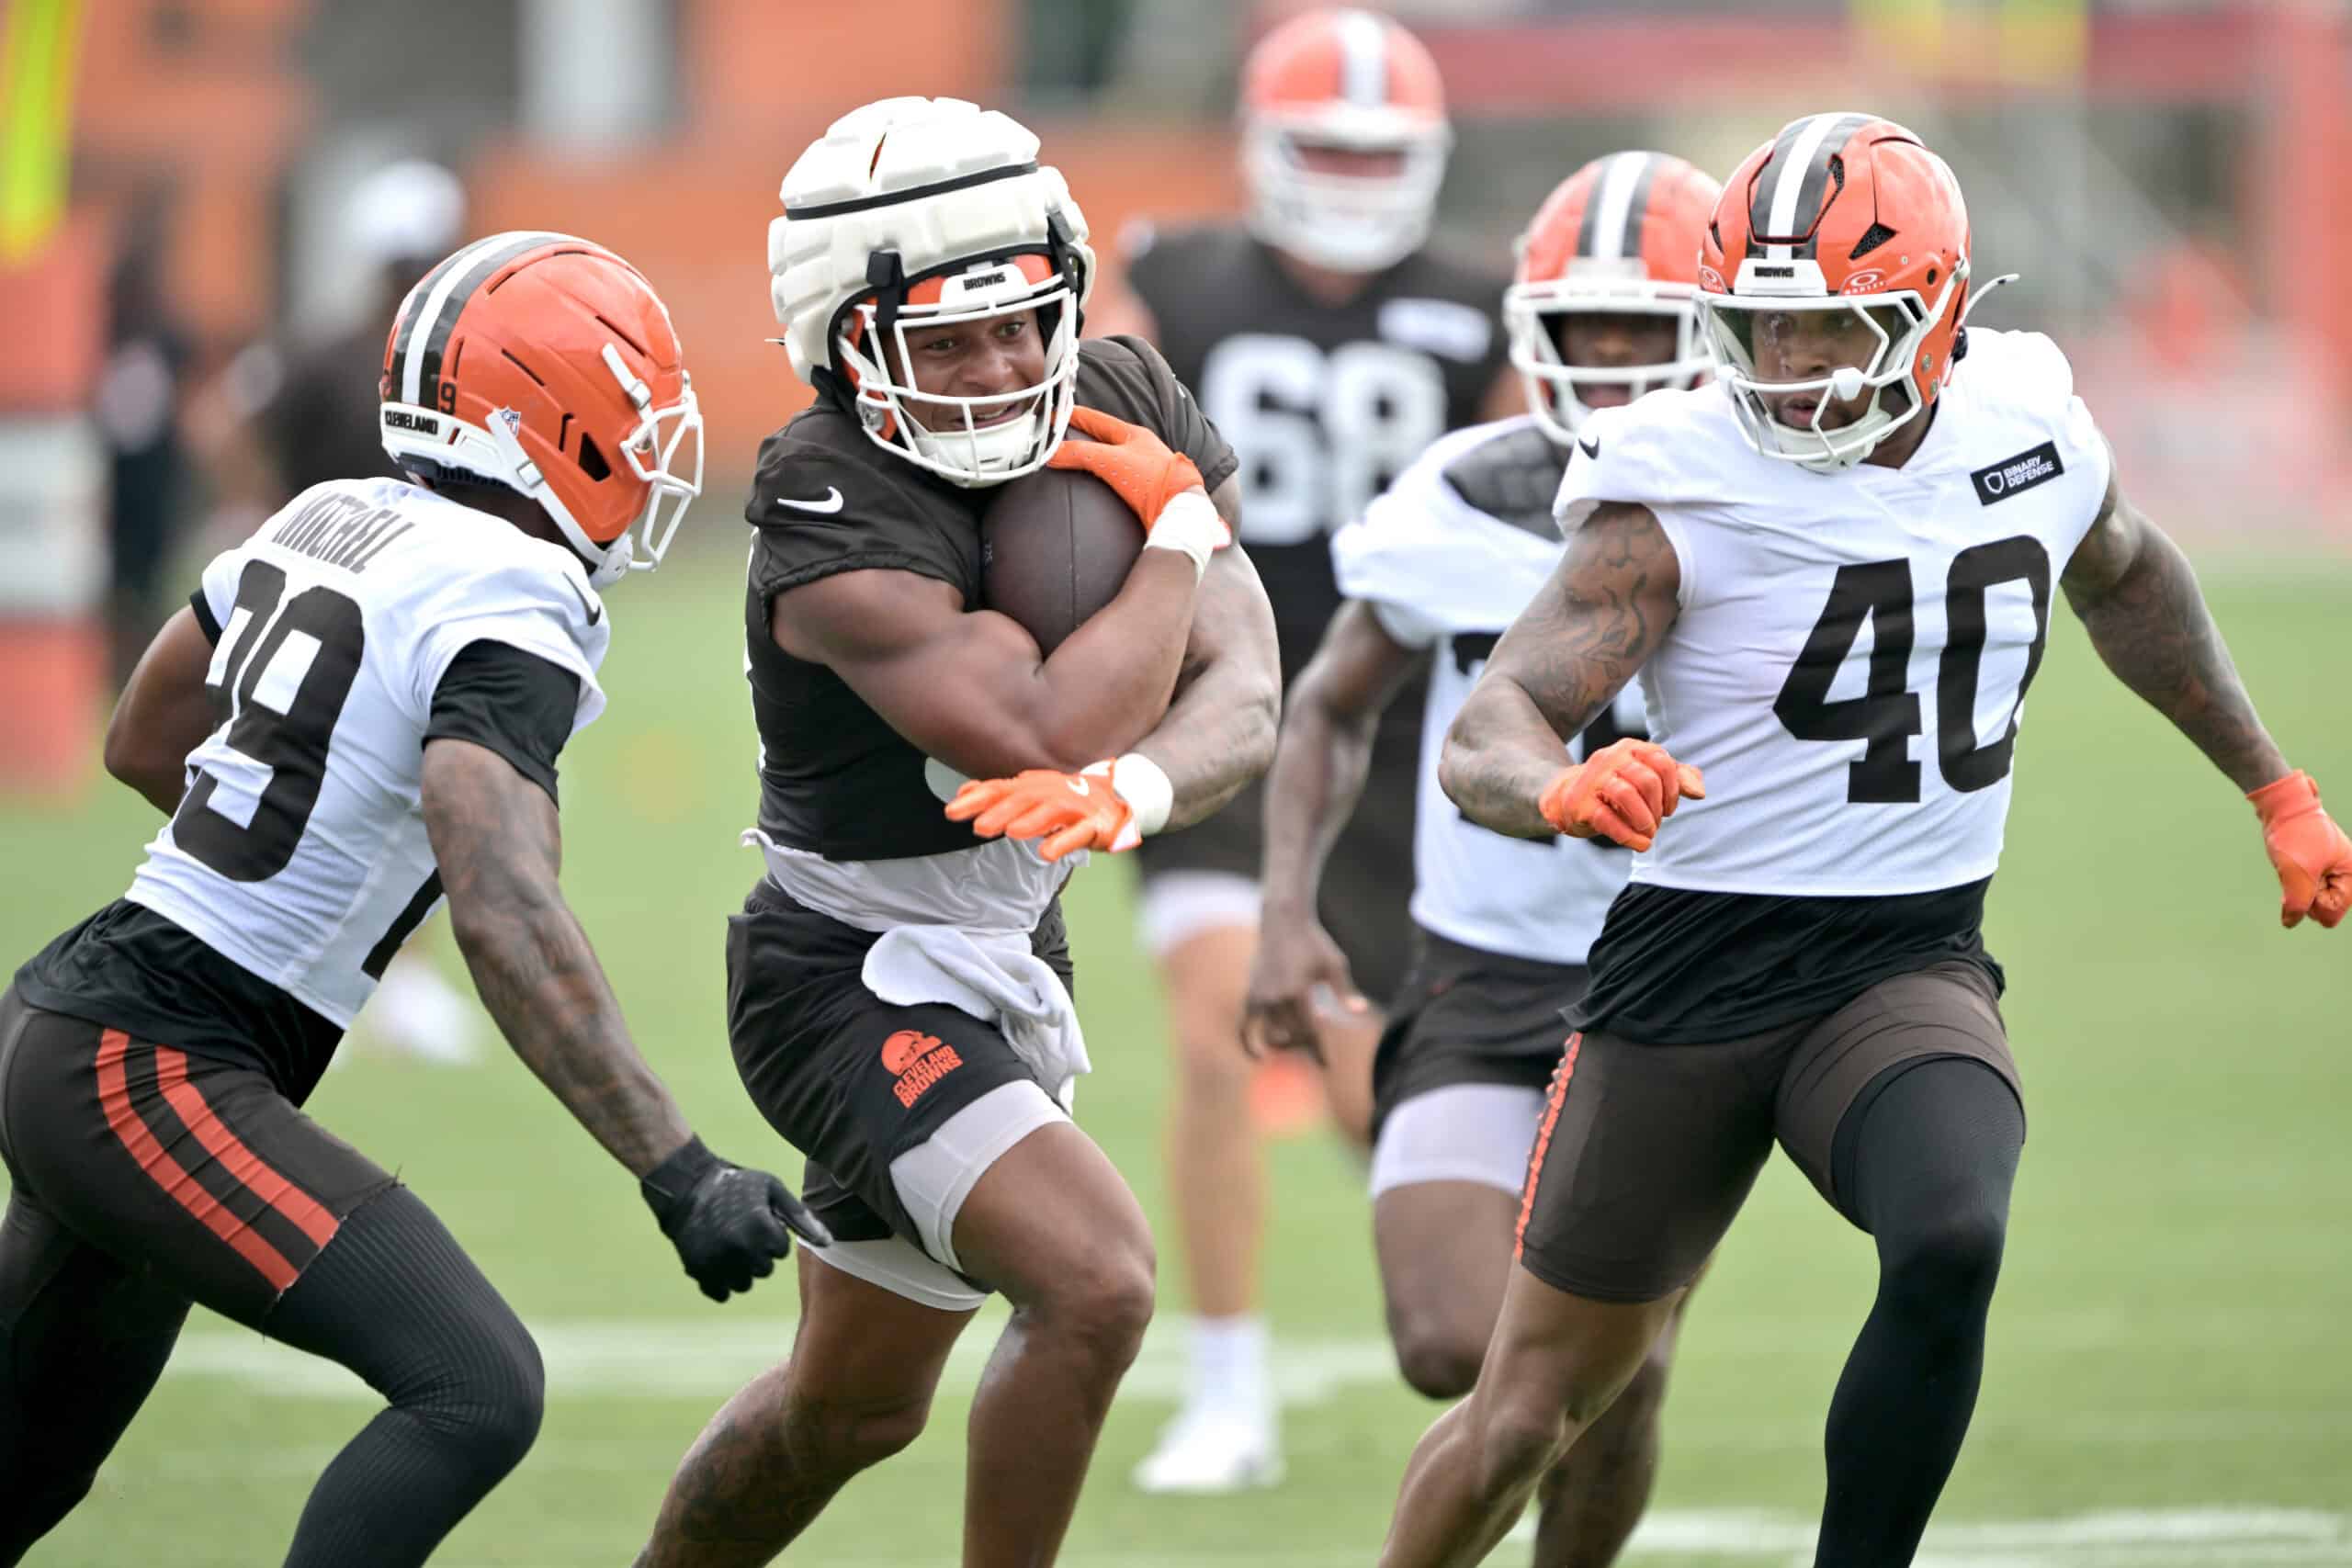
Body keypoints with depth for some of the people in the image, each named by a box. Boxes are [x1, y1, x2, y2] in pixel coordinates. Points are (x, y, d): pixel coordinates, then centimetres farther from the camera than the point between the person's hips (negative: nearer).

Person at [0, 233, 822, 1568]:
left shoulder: (331, 522, 11)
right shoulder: (505, 611, -15)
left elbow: (144, 746, 25)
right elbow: (506, 917, -28)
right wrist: (678, 1173, -30)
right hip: (159, 1077, -10)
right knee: (476, 1391, -17)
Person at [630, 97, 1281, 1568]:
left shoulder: (1128, 404, -6)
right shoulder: (836, 519, -27)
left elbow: (1243, 699, -14)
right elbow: (1041, 734, -37)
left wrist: (1133, 790, -37)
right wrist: (1178, 529, -24)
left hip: (1004, 953, 8)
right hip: (858, 981, -8)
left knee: (855, 1404, 21)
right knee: (1096, 1286, -26)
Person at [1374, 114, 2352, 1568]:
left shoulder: (2032, 427, -1)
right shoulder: (1683, 491, -15)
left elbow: (2124, 579, 24)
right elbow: (1487, 733, -22)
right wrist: (1561, 789, -46)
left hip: (1913, 963, 2)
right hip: (1699, 965, -2)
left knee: (1952, 1247, -31)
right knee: (1530, 1407, 6)